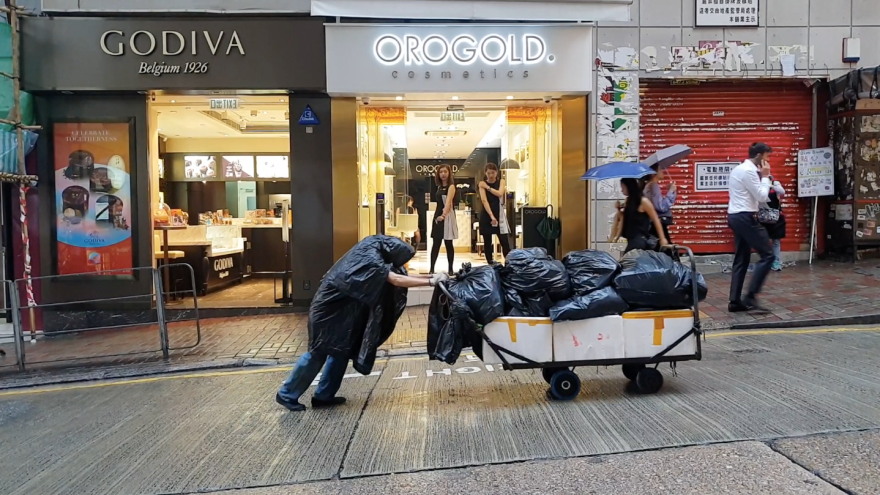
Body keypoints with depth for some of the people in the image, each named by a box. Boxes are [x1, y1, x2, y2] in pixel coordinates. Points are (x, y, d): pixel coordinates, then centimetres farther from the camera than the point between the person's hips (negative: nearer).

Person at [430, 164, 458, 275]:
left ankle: (450, 269, 5)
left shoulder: (451, 186, -9)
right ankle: (431, 269, 1)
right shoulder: (439, 187, 14)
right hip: (438, 215, 7)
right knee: (436, 243, 2)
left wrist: (443, 215, -41)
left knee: (448, 243, -2)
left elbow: (448, 202, -26)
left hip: (447, 216, -7)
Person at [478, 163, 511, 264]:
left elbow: (500, 194, -14)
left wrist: (488, 187, -9)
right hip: (486, 216, -1)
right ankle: (490, 265, 11)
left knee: (505, 242, -7)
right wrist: (491, 216, -24)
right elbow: (484, 200, -14)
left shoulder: (501, 181, 6)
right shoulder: (482, 184, -1)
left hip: (499, 215, 1)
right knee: (487, 243, 4)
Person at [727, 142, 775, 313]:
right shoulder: (749, 171, -13)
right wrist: (765, 176, -3)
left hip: (736, 216, 11)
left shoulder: (739, 169, 19)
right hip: (745, 217, -11)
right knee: (767, 255, -5)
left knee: (741, 259, 10)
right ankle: (751, 296, -7)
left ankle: (735, 301, 10)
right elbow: (762, 197, -15)